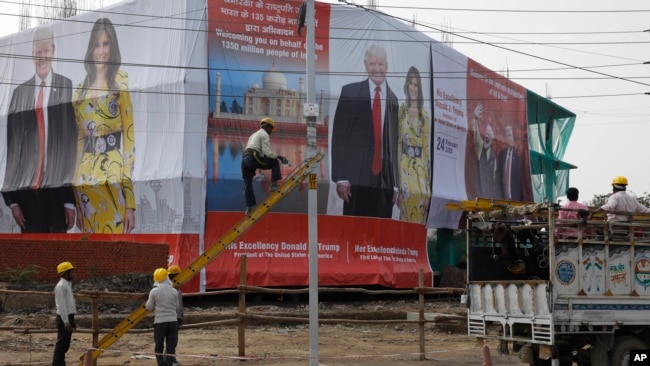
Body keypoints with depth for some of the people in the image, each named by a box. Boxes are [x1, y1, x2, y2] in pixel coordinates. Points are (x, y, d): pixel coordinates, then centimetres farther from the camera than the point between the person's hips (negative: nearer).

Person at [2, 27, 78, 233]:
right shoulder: (19, 93, 7)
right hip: (27, 189, 2)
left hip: (58, 190, -2)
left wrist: (71, 200, -7)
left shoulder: (67, 87, -1)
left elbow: (73, 144, -3)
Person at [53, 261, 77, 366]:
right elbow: (61, 305, -19)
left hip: (68, 317, 10)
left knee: (65, 345, 13)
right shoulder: (61, 286, -14)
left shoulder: (67, 285, 17)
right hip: (64, 318, -10)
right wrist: (66, 322, -22)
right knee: (61, 344, -9)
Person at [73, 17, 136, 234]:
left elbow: (130, 138, -6)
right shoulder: (81, 88, 15)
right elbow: (79, 141, 16)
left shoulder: (121, 82, -1)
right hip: (86, 179, 5)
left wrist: (130, 202, -14)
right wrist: (76, 204, 12)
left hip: (114, 178, -5)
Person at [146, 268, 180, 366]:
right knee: (171, 347, 4)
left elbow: (149, 307, 2)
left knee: (159, 346, 10)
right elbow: (176, 307, 9)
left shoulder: (154, 291, -5)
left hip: (160, 321, -1)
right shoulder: (174, 291, 1)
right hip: (172, 321, 1)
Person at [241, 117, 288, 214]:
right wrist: (278, 156, -6)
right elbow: (266, 151, -9)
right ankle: (274, 184, -6)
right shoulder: (265, 134, 5)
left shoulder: (254, 135, 34)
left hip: (244, 159, 8)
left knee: (247, 183, 11)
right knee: (275, 163, 5)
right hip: (253, 158, -8)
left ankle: (249, 206, 8)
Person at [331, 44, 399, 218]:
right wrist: (341, 177, -7)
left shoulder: (393, 99, 13)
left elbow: (394, 143, 15)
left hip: (385, 179, 3)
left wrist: (395, 183, 12)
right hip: (357, 178, -3)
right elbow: (338, 137, 0)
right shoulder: (350, 92, 3)